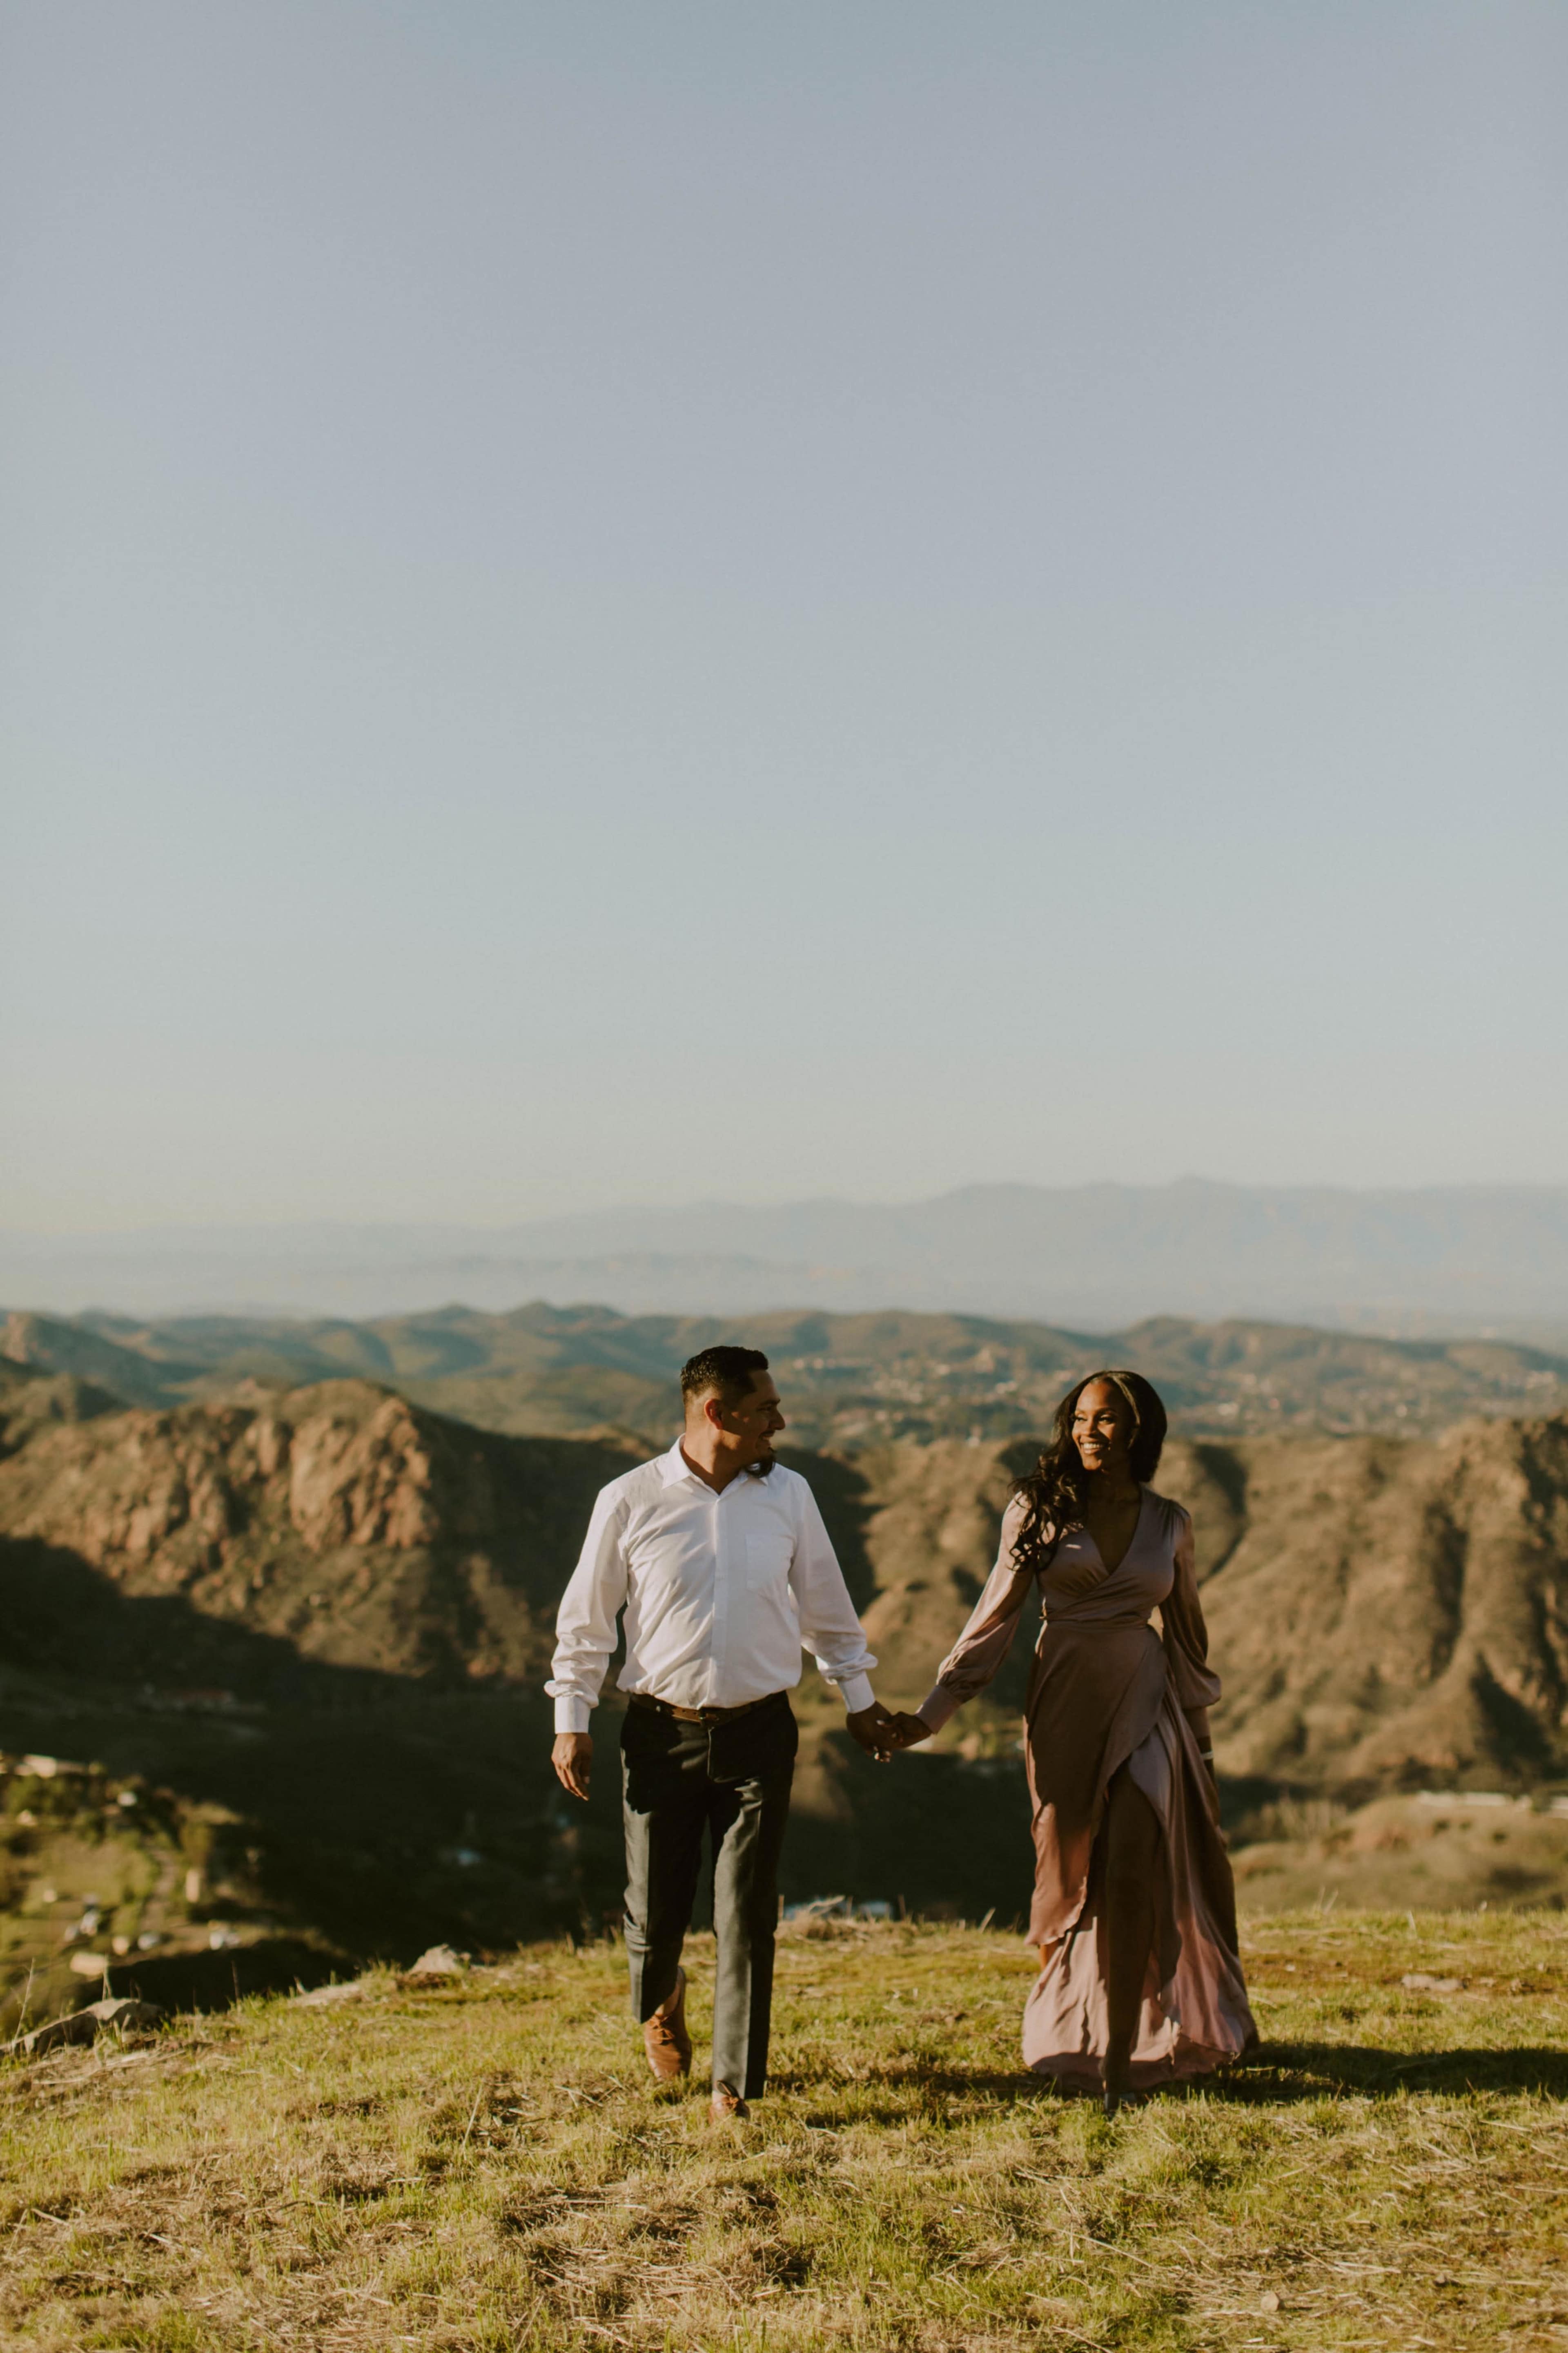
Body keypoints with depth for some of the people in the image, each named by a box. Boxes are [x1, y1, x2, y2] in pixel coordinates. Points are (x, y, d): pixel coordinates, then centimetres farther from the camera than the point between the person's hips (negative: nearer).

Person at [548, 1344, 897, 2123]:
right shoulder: (629, 1501, -6)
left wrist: (858, 1700, 19)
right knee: (655, 1906, 6)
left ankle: (734, 2090, 10)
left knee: (748, 1916, -1)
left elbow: (825, 1603, 15)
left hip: (758, 1735, 1)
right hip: (661, 1732, -1)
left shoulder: (788, 1495, 3)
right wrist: (571, 1721, 2)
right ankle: (661, 2001, 42)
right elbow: (586, 1618, 3)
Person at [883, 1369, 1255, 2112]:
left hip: (1144, 1704, 0)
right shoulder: (1040, 1512, -1)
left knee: (1131, 1876, -10)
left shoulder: (1169, 1523, 4)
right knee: (1068, 1869, 7)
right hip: (1065, 1704, 0)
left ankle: (1118, 2059, -8)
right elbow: (995, 1617, 0)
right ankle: (1056, 2029, 30)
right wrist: (933, 1710, -6)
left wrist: (1198, 1727, 20)